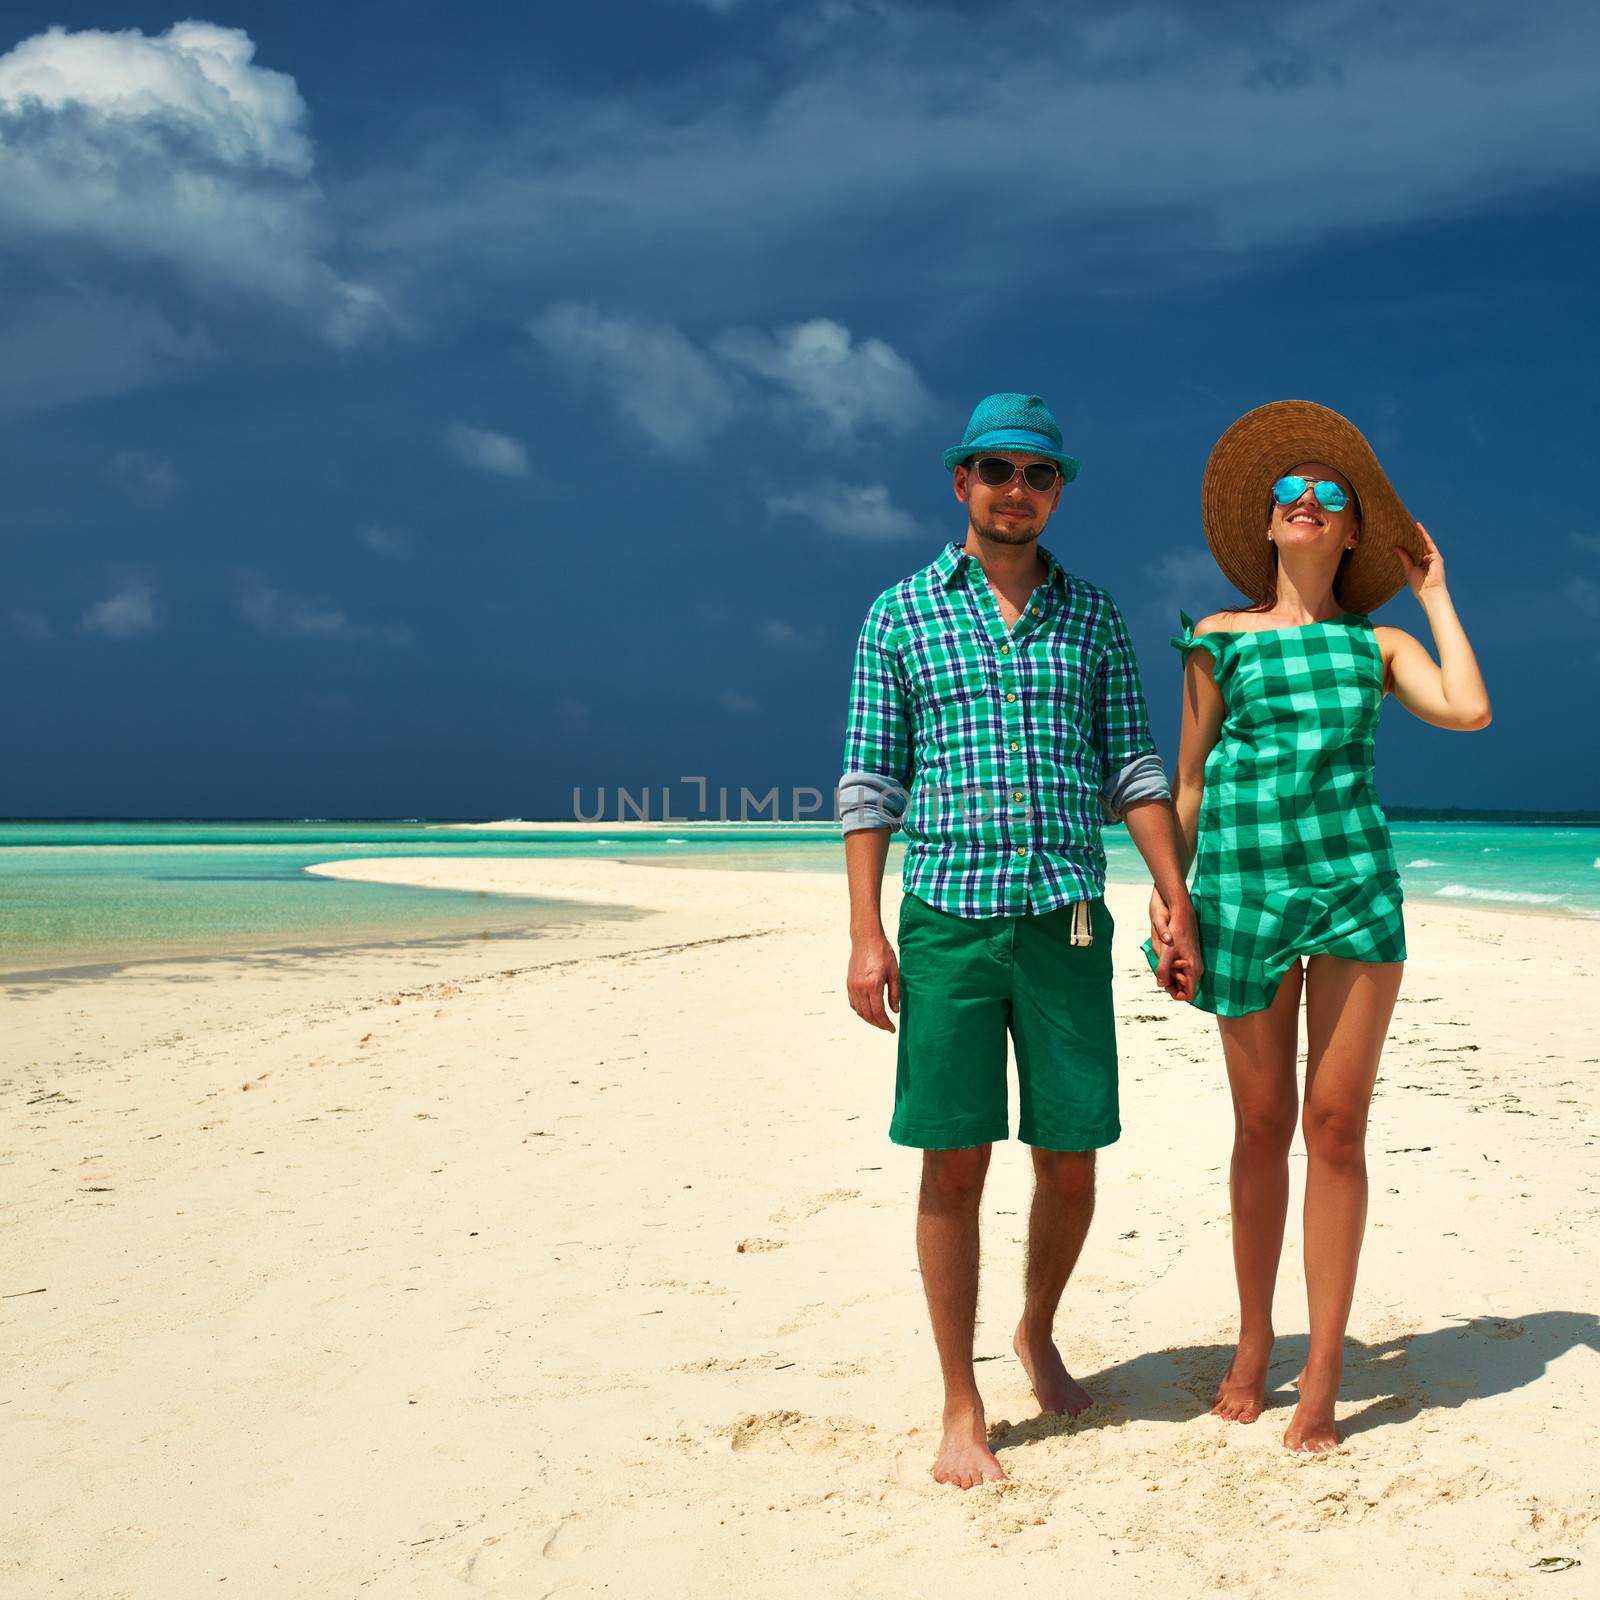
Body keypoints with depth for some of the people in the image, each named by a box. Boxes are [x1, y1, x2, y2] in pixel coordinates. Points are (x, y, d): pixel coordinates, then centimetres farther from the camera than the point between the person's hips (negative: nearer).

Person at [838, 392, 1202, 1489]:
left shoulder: (1095, 617, 11)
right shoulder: (900, 614, 6)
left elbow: (1134, 770, 10)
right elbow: (870, 783, 3)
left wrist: (1178, 904, 0)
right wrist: (866, 934, -4)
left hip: (1069, 921, 2)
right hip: (948, 918, -2)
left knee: (1072, 1161, 6)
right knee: (955, 1163, 0)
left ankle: (1039, 1333, 34)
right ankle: (962, 1407, 13)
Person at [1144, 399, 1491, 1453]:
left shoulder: (1377, 642, 11)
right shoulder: (1219, 638, 9)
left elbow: (1469, 710, -6)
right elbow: (1188, 778, 8)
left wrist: (1435, 593, 6)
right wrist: (1166, 897, 1)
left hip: (1355, 880, 0)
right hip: (1243, 883, 0)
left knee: (1337, 1126, -1)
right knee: (1263, 1125, 6)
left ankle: (1323, 1377, 7)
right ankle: (1254, 1343, 23)